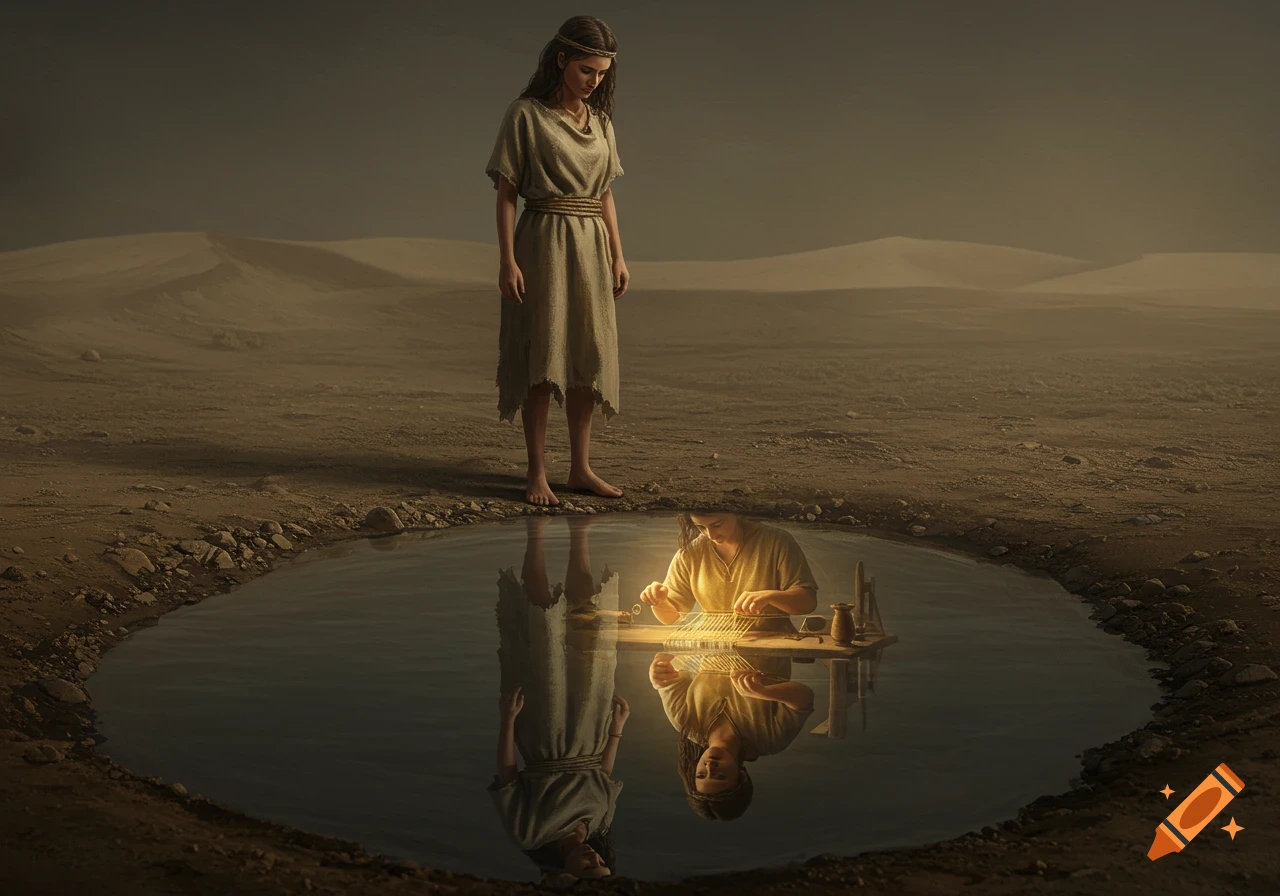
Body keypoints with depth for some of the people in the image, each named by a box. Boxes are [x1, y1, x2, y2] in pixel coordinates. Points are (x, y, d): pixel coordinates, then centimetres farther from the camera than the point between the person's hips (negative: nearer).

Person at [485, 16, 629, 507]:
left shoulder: (600, 121, 11)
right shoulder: (525, 116, -6)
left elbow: (605, 196, 15)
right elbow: (506, 194, -7)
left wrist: (618, 257, 8)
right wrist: (507, 261, -14)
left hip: (590, 248, 6)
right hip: (542, 244, -5)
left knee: (588, 358, 5)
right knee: (542, 358, -6)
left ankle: (581, 468, 12)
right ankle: (537, 472, -1)